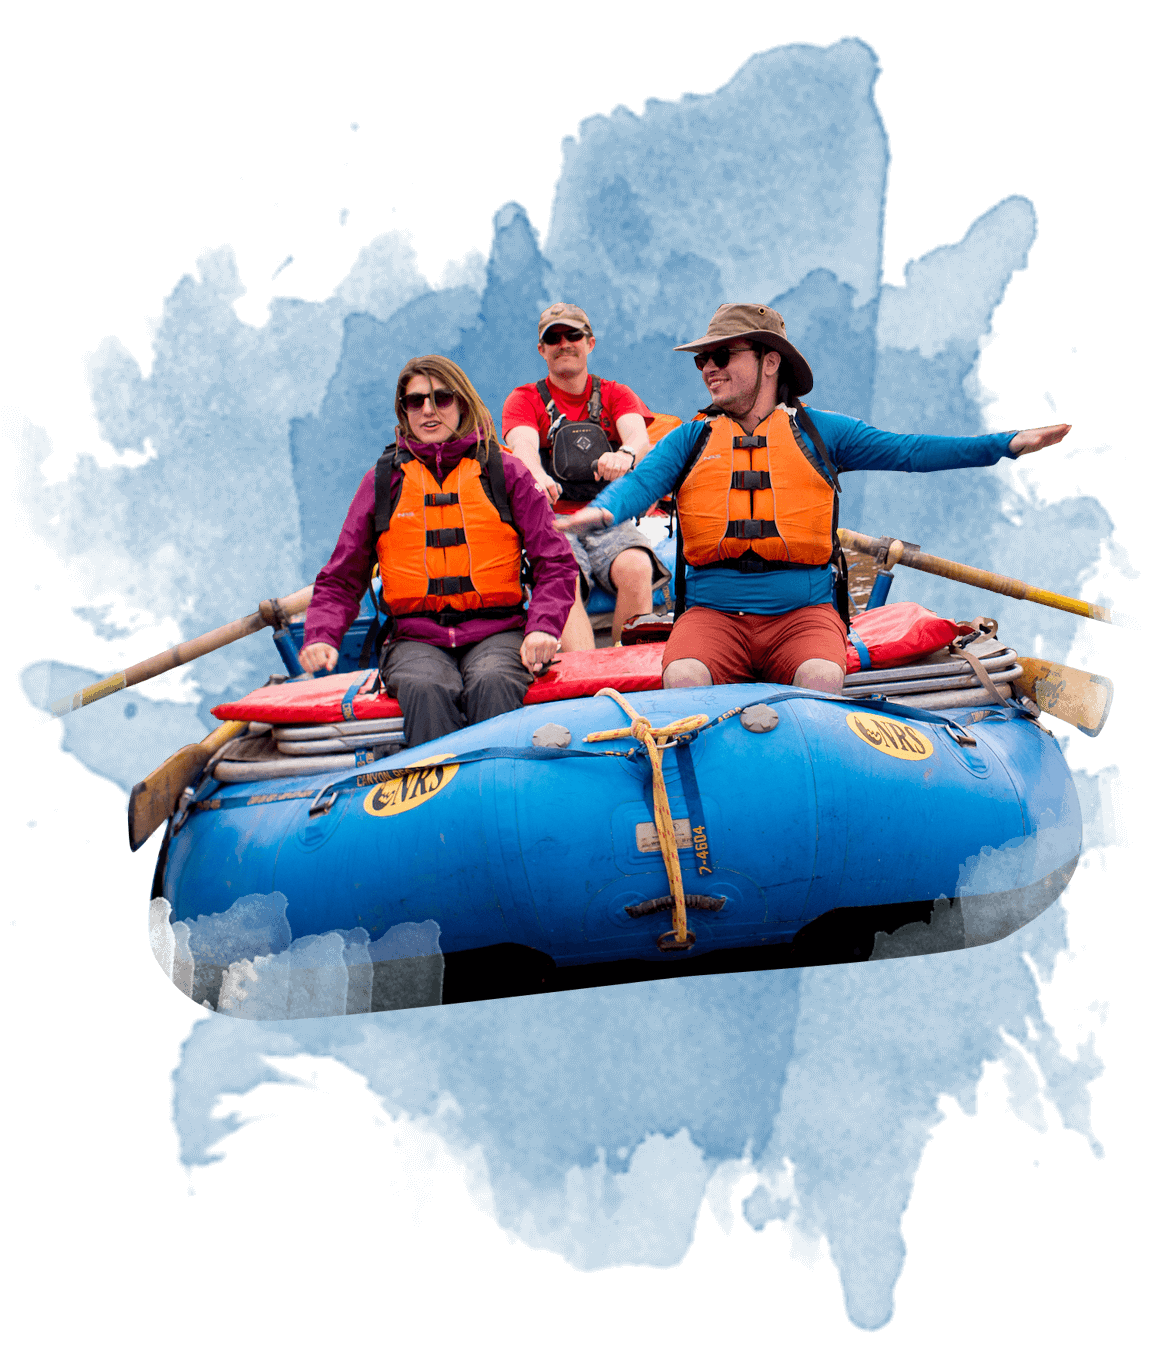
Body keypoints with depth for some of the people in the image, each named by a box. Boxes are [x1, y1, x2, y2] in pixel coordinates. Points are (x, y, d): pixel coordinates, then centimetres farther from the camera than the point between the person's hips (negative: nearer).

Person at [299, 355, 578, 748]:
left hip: (496, 631, -1)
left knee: (490, 685, -35)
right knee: (426, 691, -34)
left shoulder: (504, 470, 11)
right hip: (417, 638, 1)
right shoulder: (383, 479, 14)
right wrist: (322, 635, -1)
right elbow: (340, 579, 19)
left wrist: (543, 627, -8)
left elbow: (555, 562, 11)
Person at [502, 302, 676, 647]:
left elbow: (639, 437, -8)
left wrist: (625, 455, -36)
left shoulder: (615, 395, 14)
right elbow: (523, 445, -12)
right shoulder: (524, 399, 11)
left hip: (609, 522, 1)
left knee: (636, 568, -31)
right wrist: (538, 476, -39)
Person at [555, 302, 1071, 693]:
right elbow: (642, 480, -2)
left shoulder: (820, 431, 13)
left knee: (822, 680, -31)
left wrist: (1009, 443, -1)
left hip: (803, 610, -1)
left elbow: (906, 451, 8)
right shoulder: (691, 439, 14)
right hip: (713, 611, 1)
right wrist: (600, 511, -27)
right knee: (682, 679, -29)